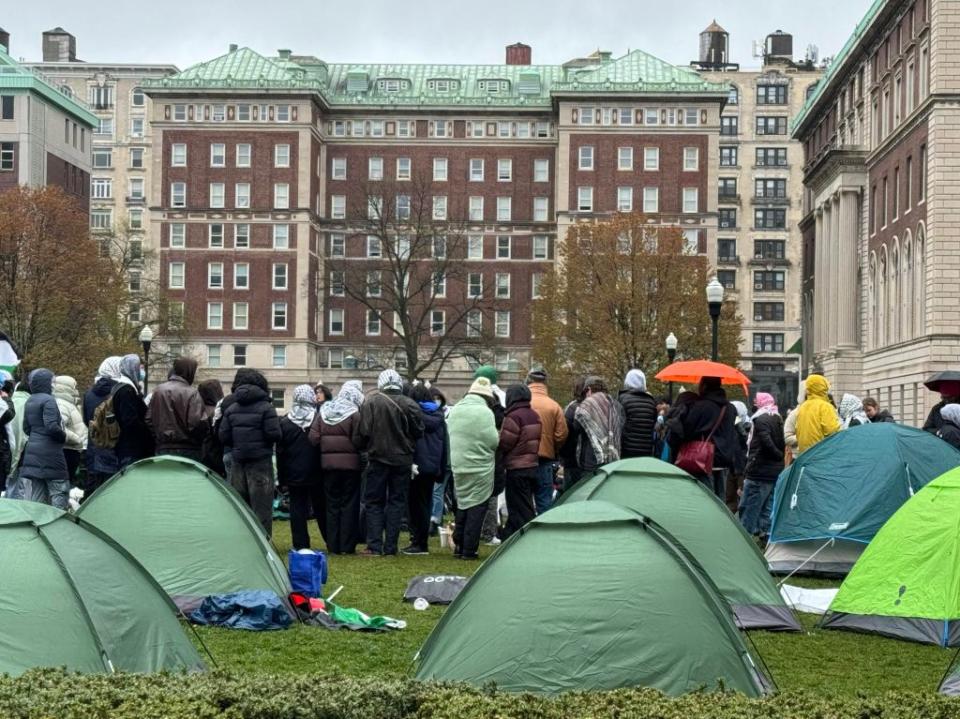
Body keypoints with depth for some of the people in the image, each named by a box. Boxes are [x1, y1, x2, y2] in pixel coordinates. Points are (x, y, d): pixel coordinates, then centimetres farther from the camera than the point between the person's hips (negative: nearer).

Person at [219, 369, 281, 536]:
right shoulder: (265, 407, -9)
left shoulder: (231, 409, 6)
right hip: (260, 460, -5)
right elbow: (274, 434, -14)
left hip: (237, 461, 5)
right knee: (261, 505, -1)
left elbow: (224, 437, 3)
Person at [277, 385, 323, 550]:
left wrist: (281, 478, 6)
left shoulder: (285, 422, -1)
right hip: (315, 474, 0)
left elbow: (280, 451, 2)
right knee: (321, 509, 11)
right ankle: (331, 543, 16)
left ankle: (300, 545, 3)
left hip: (294, 475, 0)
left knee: (297, 509, 4)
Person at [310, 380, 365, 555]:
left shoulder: (323, 411, 5)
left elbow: (314, 437, 1)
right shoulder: (354, 414, -10)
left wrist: (326, 447, 12)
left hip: (328, 462, 4)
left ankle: (333, 546, 11)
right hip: (350, 463, -4)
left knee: (332, 504, 10)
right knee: (349, 504, 3)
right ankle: (347, 546, 3)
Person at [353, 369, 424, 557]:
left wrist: (365, 448, 12)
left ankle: (374, 546, 1)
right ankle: (390, 547, 6)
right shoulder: (409, 404, -6)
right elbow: (419, 432, -1)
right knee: (397, 502, 8)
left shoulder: (371, 403, -9)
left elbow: (361, 433, -8)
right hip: (403, 461, 1)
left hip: (378, 459, -1)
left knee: (374, 502, 8)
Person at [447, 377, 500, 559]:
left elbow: (450, 435, 12)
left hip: (458, 466, 6)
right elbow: (493, 441, -15)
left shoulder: (455, 410, 7)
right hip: (480, 467, -6)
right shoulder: (484, 412, -14)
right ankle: (469, 549, 0)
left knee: (462, 504, 18)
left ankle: (458, 546, 21)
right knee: (476, 507, 1)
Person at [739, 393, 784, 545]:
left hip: (759, 472, -8)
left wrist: (778, 456, -10)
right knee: (768, 508, 12)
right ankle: (766, 537, 12)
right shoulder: (778, 419, 15)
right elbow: (783, 444, 15)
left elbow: (766, 442, -21)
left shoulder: (760, 419, -11)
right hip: (776, 472, 8)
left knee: (748, 507, -5)